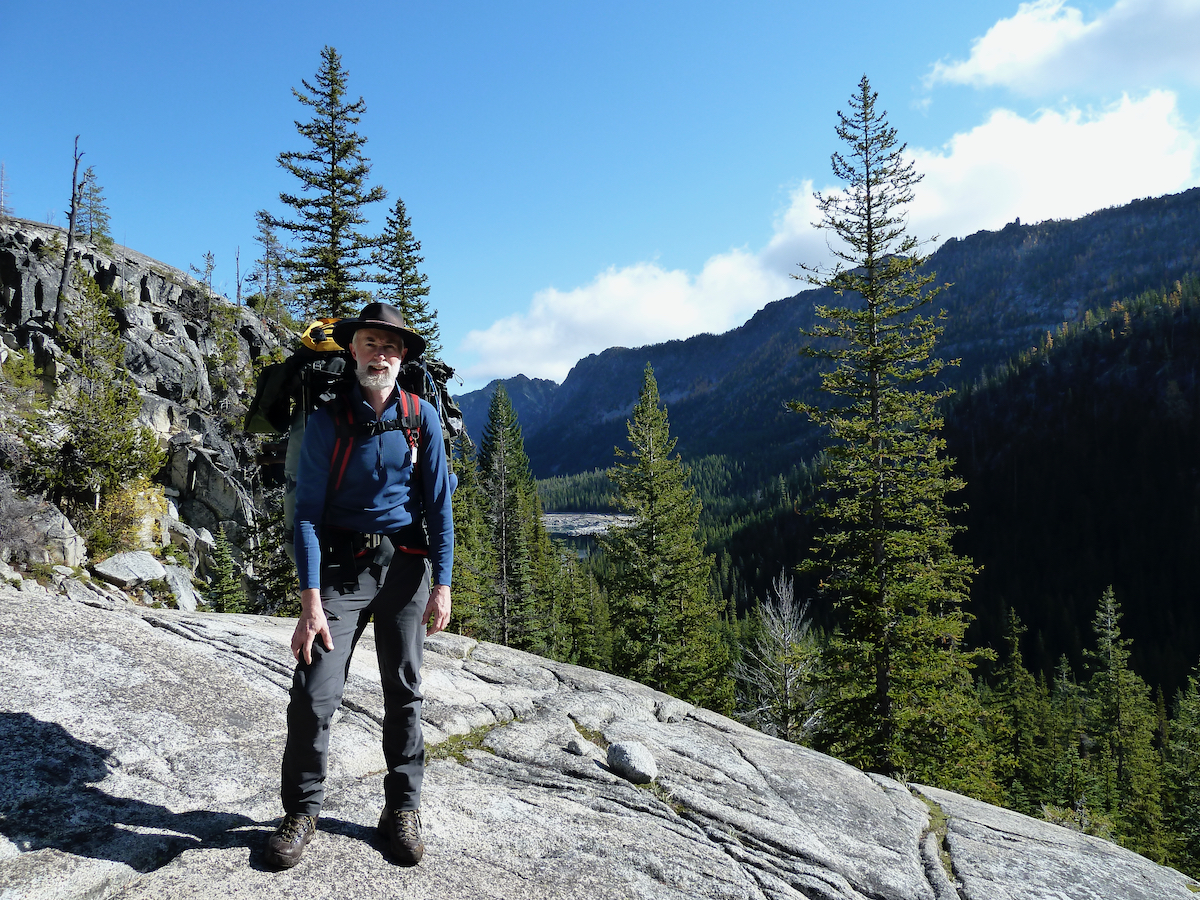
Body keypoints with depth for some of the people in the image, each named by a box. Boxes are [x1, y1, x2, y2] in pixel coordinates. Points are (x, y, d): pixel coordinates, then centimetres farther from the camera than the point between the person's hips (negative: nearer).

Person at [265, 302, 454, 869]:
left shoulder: (421, 417, 1)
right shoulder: (328, 419, -4)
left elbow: (438, 504, 3)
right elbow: (307, 512, -6)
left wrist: (442, 584, -3)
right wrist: (310, 600, -13)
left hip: (405, 564, 2)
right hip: (341, 565, -1)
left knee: (404, 691, 9)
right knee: (313, 694, -7)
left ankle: (402, 809, 23)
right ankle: (302, 811, 14)